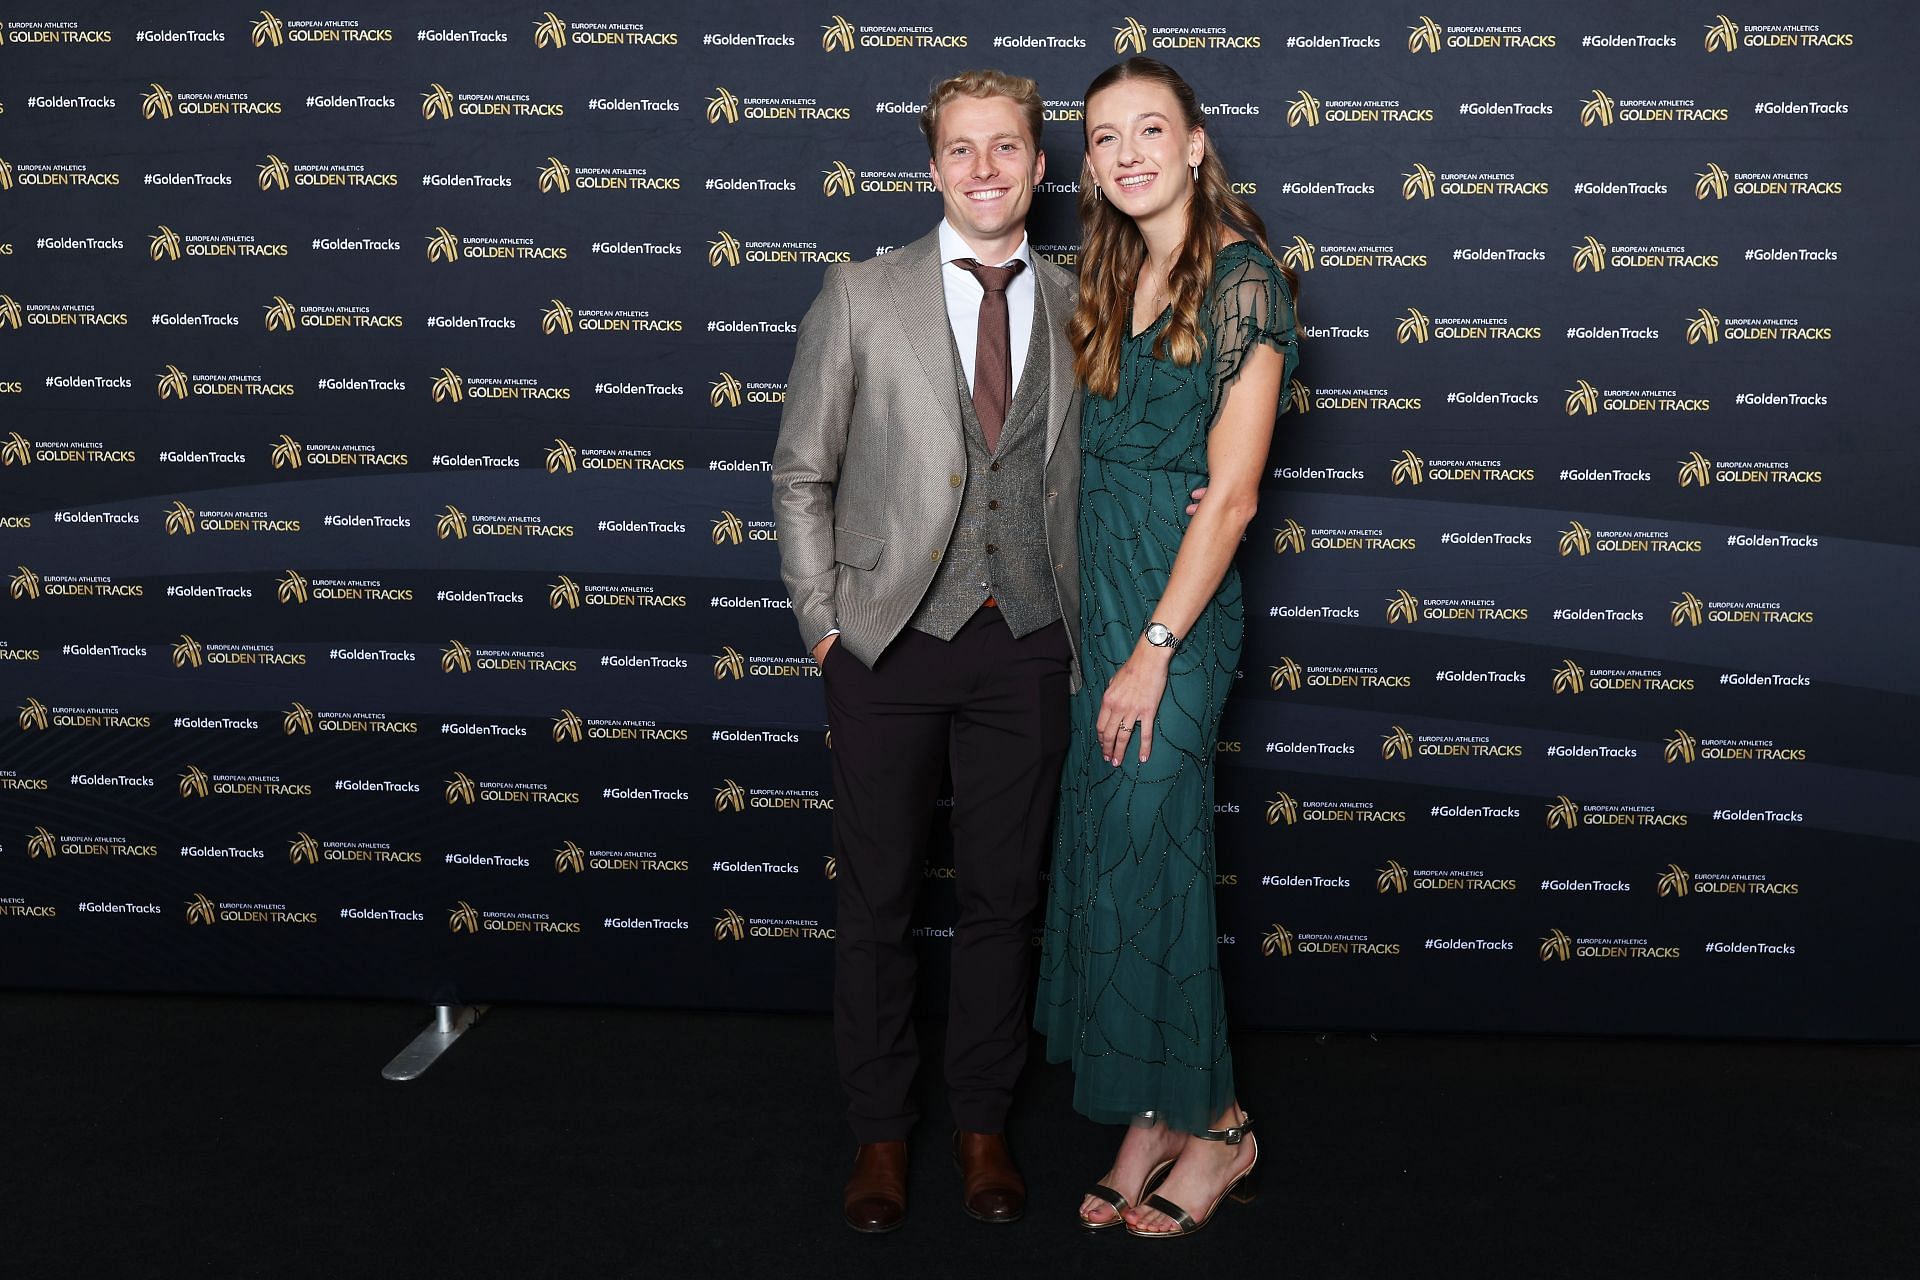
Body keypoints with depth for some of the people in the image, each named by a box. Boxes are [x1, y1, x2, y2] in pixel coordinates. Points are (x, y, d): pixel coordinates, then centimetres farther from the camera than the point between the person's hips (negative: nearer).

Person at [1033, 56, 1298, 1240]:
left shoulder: (1241, 277, -11)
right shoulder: (1114, 278, 13)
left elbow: (1231, 494, -15)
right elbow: (1098, 451, 13)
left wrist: (1155, 648, -17)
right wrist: (1099, 626, 6)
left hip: (1177, 597, -8)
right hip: (1097, 585, 8)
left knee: (1148, 853, -3)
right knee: (1104, 850, 9)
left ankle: (1215, 1126, 15)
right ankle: (1154, 1113, 22)